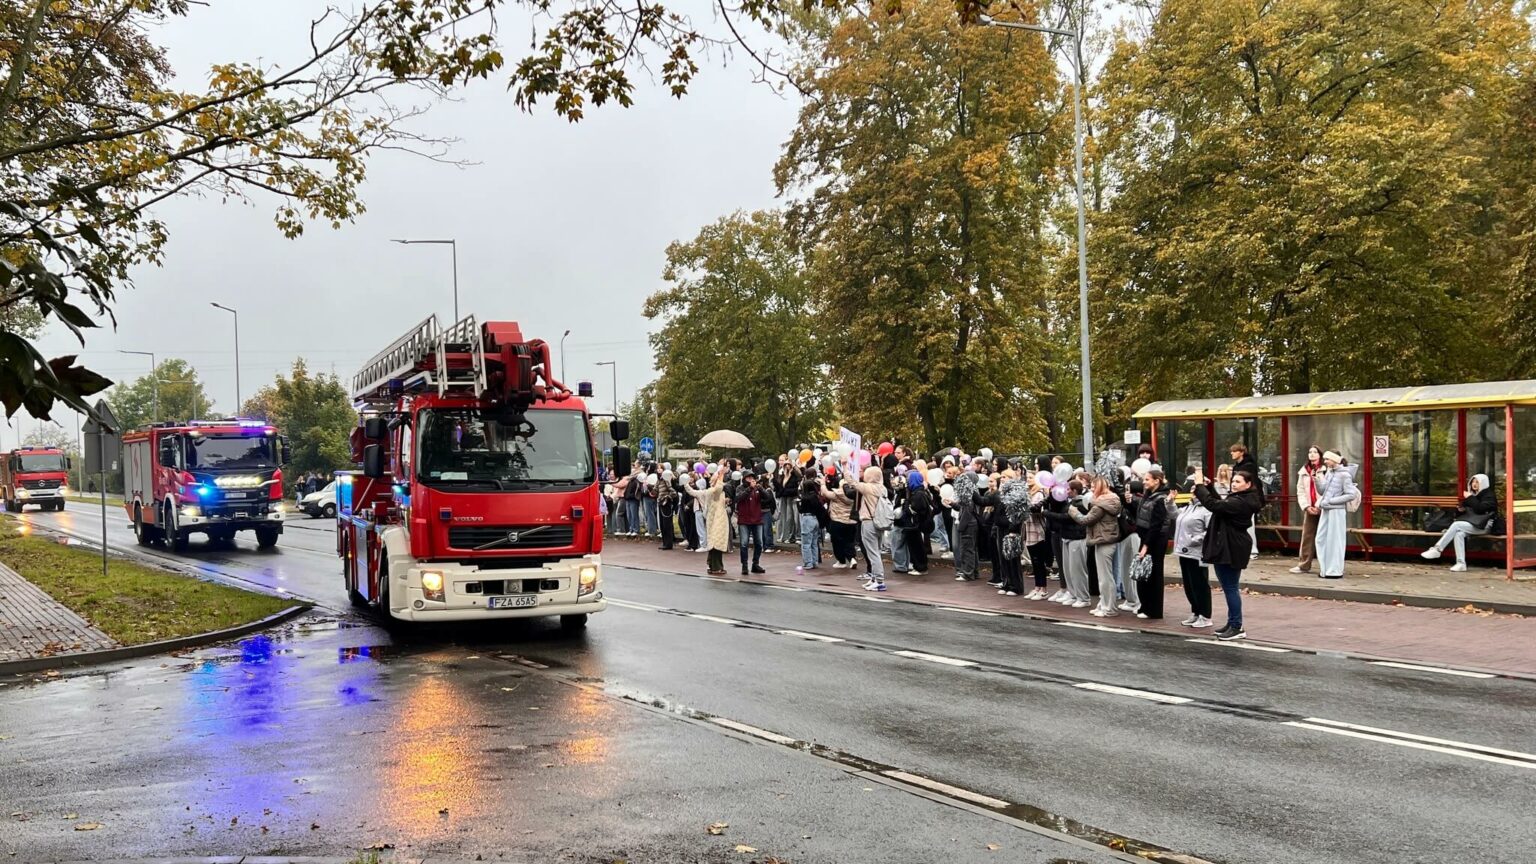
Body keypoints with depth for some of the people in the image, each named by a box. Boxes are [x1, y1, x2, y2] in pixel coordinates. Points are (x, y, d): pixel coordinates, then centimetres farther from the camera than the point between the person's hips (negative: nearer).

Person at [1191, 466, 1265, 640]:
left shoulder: (1241, 502, -20)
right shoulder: (1240, 499, 13)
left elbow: (1214, 505, -29)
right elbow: (1221, 503, 28)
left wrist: (1200, 486, -22)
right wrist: (1209, 486, 15)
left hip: (1232, 549, -11)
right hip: (1227, 547, 11)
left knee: (1230, 588, -5)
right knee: (1229, 587, 16)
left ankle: (1237, 627, 1)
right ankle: (1233, 624, 24)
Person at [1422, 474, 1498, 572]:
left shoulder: (1488, 495, 1)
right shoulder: (1473, 494, 22)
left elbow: (1480, 508, -17)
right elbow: (1469, 511, 24)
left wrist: (1470, 498, -12)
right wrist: (1461, 509, 2)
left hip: (1482, 526, -6)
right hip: (1470, 522, 6)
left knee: (1456, 525, -30)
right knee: (1459, 533, -29)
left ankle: (1437, 549, -33)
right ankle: (1461, 564, -37)